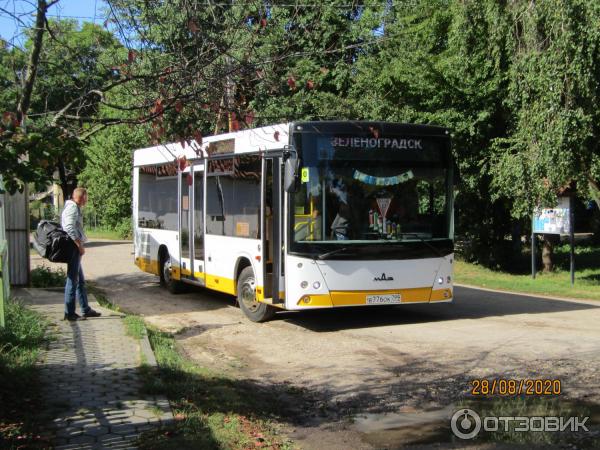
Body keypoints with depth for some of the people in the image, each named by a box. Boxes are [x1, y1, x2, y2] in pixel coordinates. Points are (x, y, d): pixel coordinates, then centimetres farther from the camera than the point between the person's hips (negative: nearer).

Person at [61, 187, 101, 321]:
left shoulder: (74, 207, 20)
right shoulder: (72, 207, -11)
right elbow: (70, 229, -23)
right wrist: (80, 245, -20)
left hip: (74, 249, 11)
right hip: (73, 248, -11)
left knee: (80, 281, 14)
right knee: (72, 280, -6)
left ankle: (86, 310, 21)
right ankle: (69, 313, -3)